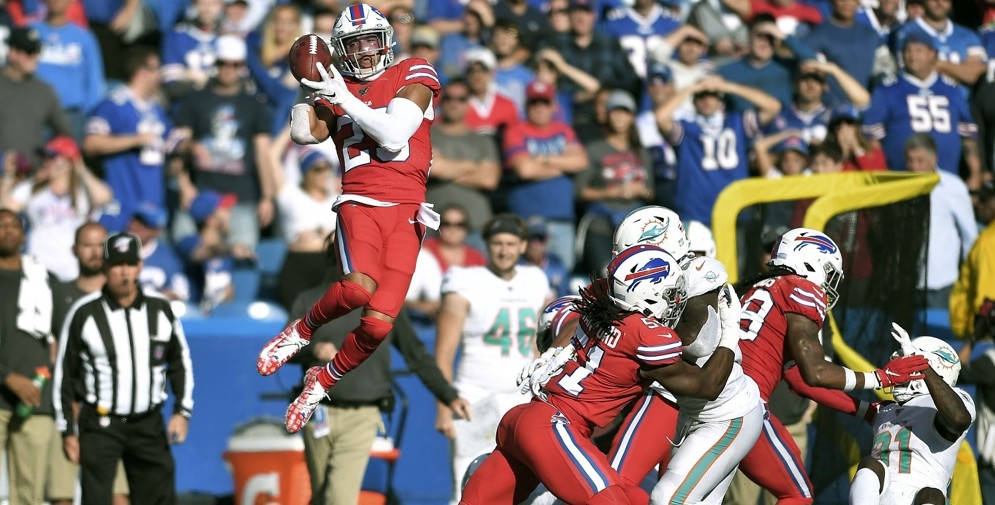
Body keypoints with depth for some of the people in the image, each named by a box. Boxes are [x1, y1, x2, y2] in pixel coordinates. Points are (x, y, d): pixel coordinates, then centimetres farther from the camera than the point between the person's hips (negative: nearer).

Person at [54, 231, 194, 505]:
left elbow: (180, 362, 16)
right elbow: (65, 374, 1)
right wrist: (68, 431, -1)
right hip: (101, 424, -3)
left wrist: (182, 411, 5)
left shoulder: (160, 309, 4)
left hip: (149, 424, 3)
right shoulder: (84, 313, -5)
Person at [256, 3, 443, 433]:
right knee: (359, 287, -32)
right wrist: (305, 88, -9)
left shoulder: (413, 75, 8)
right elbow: (304, 135, -2)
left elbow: (394, 135, -6)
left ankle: (323, 381, 17)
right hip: (359, 203, 0)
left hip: (406, 211, 0)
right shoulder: (334, 91, 15)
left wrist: (347, 102, -10)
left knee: (378, 323, -10)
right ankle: (299, 332, -4)